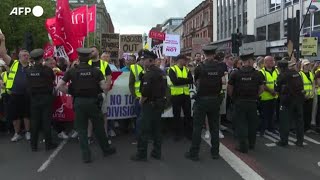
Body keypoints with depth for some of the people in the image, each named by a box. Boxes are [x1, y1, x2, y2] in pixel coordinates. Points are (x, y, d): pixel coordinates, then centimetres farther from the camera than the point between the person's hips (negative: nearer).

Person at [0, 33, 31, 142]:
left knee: (27, 115, 8)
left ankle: (28, 132, 24)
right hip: (14, 95, 1)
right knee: (15, 115, 9)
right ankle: (17, 133, 25)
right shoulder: (13, 64, 5)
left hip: (26, 95, -1)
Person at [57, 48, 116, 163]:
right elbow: (105, 87, -10)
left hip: (79, 102, 0)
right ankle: (106, 149, 29)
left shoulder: (72, 71, -1)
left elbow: (59, 86, -8)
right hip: (92, 101, 0)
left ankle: (86, 155, 13)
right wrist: (107, 84, 11)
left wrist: (70, 92, 6)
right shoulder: (96, 71, -2)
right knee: (98, 127, 14)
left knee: (82, 129, 10)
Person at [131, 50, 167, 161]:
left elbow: (145, 92, -23)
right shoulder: (162, 72, 11)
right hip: (160, 104, 9)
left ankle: (141, 154, 6)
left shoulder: (149, 73, -18)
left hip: (150, 105, -9)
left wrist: (141, 101, -8)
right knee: (157, 129, 15)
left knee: (144, 130, -1)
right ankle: (157, 152, 22)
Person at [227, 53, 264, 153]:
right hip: (252, 102, 2)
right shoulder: (257, 74, -4)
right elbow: (261, 89, 2)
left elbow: (229, 89, -5)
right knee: (252, 123, 16)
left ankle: (243, 146, 7)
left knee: (240, 124, 5)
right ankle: (251, 144, 29)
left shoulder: (236, 73, -8)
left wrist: (234, 98, 11)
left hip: (239, 102, -2)